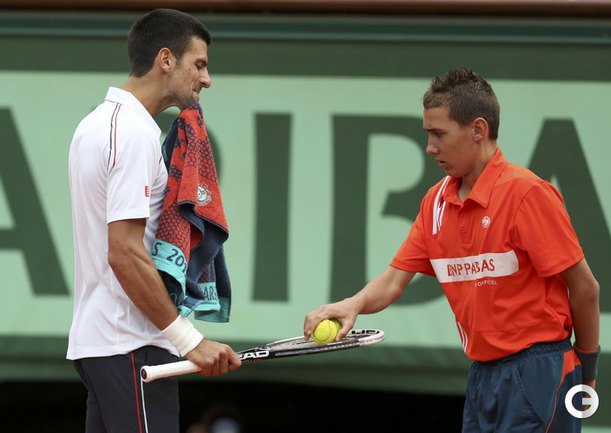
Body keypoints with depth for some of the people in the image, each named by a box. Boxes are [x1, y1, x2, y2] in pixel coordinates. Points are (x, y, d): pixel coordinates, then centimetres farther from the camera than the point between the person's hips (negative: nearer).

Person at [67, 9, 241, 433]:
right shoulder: (136, 133, -15)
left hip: (96, 340, 10)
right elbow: (125, 254, -22)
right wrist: (189, 339, -19)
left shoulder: (97, 123, 16)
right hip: (131, 348, -10)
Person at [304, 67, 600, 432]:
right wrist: (354, 304, -13)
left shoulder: (526, 193, -14)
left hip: (536, 372, -7)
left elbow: (584, 287, -10)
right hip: (482, 373, 7)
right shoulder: (436, 201, 8)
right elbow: (395, 279, 9)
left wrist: (586, 371, -3)